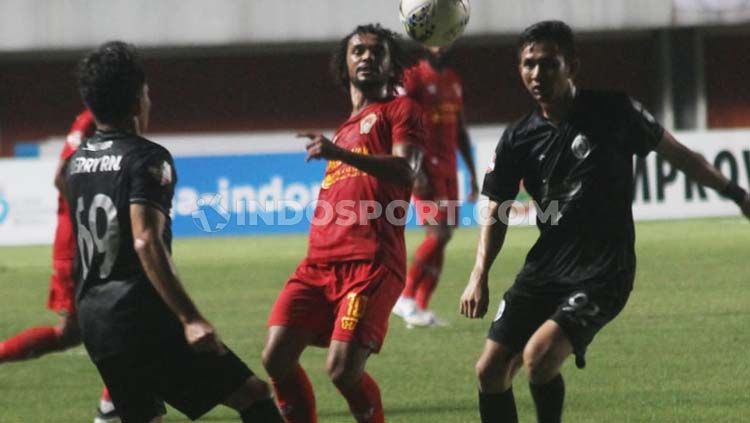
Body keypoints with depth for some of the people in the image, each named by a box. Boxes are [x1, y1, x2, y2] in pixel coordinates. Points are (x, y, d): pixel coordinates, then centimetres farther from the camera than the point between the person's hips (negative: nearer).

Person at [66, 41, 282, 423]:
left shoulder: (76, 162, 12)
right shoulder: (146, 158, -11)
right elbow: (147, 242, -23)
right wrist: (190, 319, -27)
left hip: (94, 320, 8)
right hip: (143, 318, -8)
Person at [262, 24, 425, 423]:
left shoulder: (400, 109, 6)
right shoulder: (345, 129, 29)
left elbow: (405, 168, -13)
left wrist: (340, 153, -26)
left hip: (371, 261, -7)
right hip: (320, 261, 7)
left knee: (343, 369, -18)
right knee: (277, 357, -7)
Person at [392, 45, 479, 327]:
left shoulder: (454, 81, 15)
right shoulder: (414, 78, -8)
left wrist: (472, 174, 19)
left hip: (448, 168, 7)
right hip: (427, 168, -7)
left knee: (443, 235, 3)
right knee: (438, 233, -15)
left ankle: (421, 307, 6)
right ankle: (406, 298, -7)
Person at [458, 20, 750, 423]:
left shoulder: (613, 112, -7)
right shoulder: (518, 140, 2)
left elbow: (676, 153, 6)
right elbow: (497, 212, 11)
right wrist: (479, 276, -2)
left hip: (603, 273, -5)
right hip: (544, 269, 5)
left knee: (539, 355, -25)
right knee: (491, 370, 1)